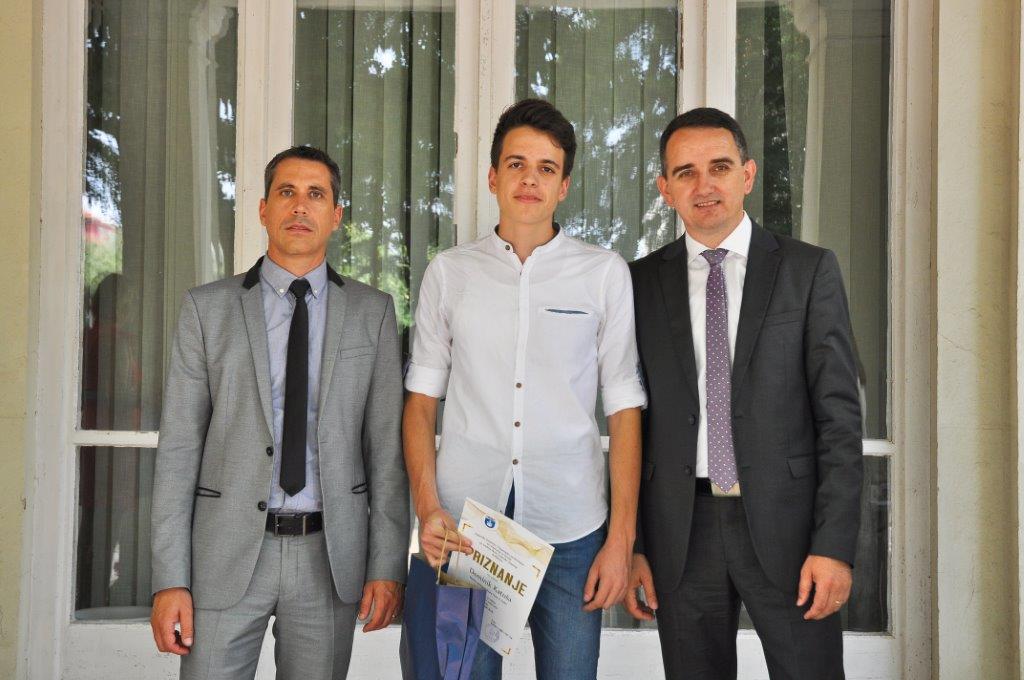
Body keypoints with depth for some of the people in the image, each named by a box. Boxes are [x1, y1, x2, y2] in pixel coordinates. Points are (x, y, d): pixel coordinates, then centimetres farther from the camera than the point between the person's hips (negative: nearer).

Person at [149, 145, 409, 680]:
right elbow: (179, 444, 0)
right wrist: (170, 579, -5)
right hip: (228, 553, 0)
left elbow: (387, 445, 2)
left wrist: (388, 566, -3)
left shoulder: (372, 311, 4)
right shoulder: (208, 308, 2)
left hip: (331, 556, 1)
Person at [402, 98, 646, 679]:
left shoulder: (605, 273, 5)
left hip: (571, 530, 0)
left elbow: (625, 409, 2)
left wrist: (622, 539, -2)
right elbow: (422, 398, 8)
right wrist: (427, 507, -5)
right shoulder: (449, 273, 8)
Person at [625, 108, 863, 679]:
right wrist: (630, 544, 2)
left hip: (786, 524, -1)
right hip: (681, 529, 2)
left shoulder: (809, 270, 1)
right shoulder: (642, 283, 5)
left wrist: (835, 545, -10)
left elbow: (839, 412, -3)